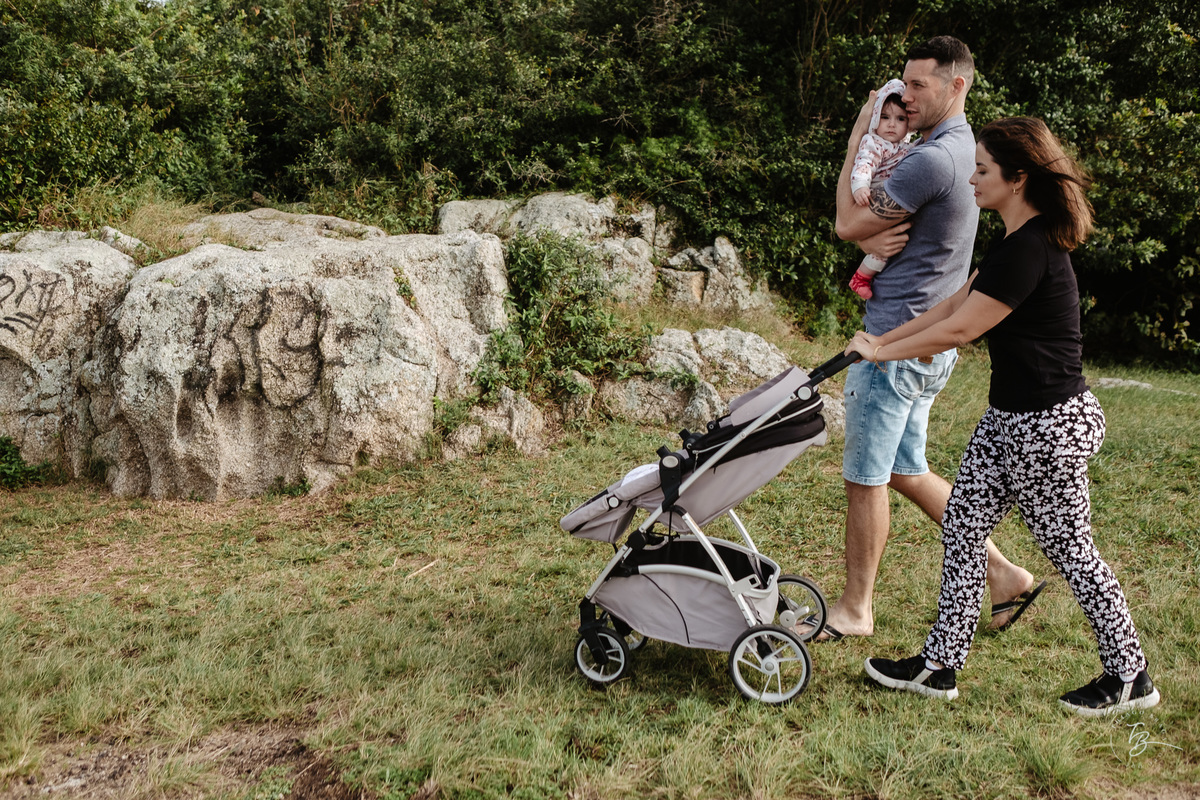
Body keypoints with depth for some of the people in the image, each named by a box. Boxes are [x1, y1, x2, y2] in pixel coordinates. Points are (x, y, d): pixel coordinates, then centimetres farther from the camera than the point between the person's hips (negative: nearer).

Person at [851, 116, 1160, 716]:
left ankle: (1131, 676, 24)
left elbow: (959, 329, -21)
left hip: (1048, 424, -10)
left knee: (1069, 548, 4)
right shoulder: (1021, 241, 11)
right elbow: (953, 303, 15)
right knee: (962, 526, 10)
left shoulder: (1029, 249, -22)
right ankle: (940, 665, 19)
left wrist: (881, 351, -9)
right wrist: (881, 339, 12)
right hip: (1010, 418, 10)